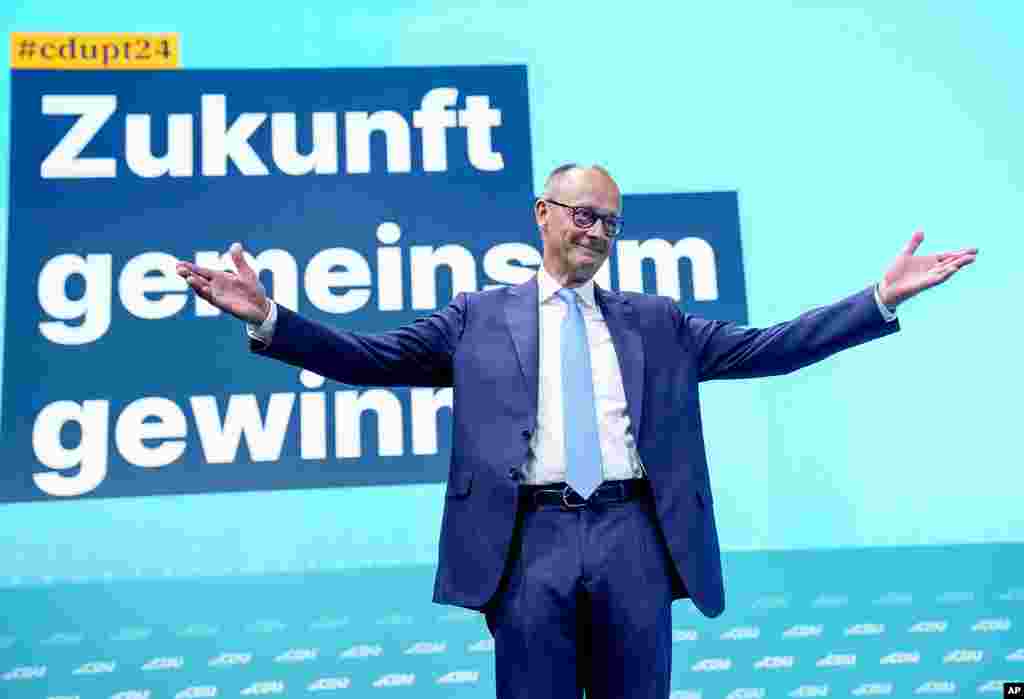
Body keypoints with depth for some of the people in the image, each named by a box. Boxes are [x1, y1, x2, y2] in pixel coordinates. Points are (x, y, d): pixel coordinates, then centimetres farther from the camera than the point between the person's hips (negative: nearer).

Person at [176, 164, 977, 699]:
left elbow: (766, 346, 11)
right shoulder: (479, 317, 10)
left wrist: (881, 298, 5)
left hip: (633, 538, 2)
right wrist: (267, 317, -6)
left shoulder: (657, 321, 15)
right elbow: (370, 357, 5)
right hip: (531, 541, -1)